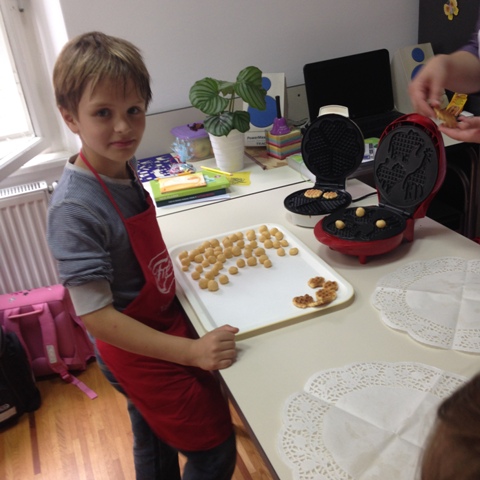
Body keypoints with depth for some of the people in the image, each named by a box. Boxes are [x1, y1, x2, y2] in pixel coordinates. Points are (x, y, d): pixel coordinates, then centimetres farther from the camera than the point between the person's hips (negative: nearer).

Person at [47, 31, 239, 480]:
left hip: (161, 319, 7)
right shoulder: (74, 207, -30)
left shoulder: (124, 164, -6)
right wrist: (191, 350, -31)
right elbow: (96, 316, -29)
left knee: (157, 439, 29)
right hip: (135, 352, -7)